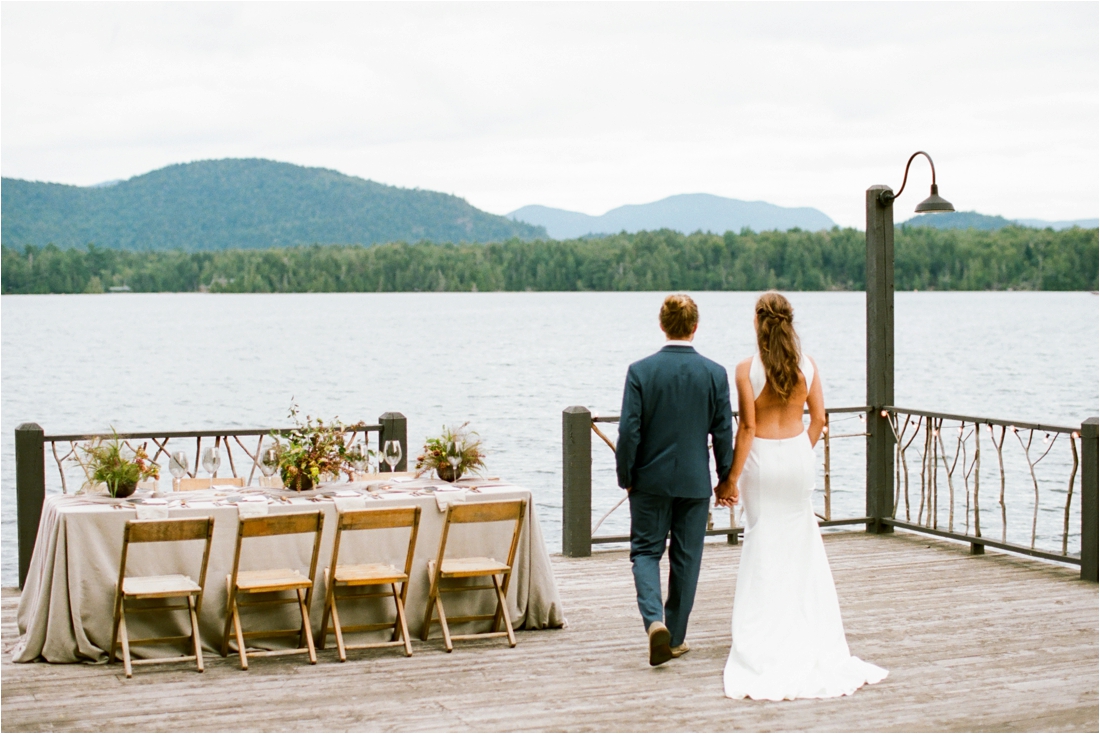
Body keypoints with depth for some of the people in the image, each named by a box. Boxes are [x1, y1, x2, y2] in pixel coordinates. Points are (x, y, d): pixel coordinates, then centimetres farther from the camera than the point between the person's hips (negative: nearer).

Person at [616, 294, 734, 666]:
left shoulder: (640, 371, -9)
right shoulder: (715, 373, -5)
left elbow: (629, 430, -10)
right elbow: (723, 432, -2)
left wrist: (625, 477, 2)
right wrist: (726, 479, 9)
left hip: (650, 480, -1)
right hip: (695, 481, 1)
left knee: (645, 552, 9)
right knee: (686, 558, 11)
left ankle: (655, 620, -15)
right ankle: (675, 637, 19)